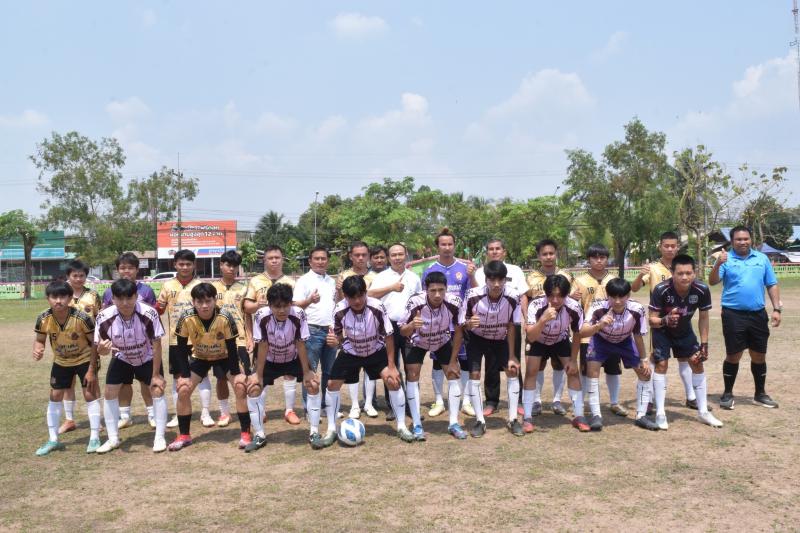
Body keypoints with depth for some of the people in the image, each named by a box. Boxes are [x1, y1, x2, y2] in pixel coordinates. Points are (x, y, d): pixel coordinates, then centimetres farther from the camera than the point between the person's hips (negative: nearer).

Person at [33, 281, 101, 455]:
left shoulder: (82, 318, -31)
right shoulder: (43, 319, -22)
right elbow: (39, 340, -3)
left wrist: (91, 370, -18)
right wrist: (38, 350, -28)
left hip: (85, 359, -4)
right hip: (60, 362, 4)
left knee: (90, 395, -5)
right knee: (54, 396, 8)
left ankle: (94, 438, 6)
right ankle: (53, 440, 21)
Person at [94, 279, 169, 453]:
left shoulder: (149, 314, -35)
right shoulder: (104, 318, -28)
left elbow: (156, 345, -24)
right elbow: (100, 349, -14)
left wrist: (156, 374, -20)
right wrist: (103, 348, -40)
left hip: (148, 358, -2)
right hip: (121, 358, 3)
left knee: (157, 390, -13)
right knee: (109, 392, -3)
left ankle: (159, 437, 0)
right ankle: (113, 439, 13)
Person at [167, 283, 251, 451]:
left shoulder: (225, 318, -33)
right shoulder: (186, 319, -29)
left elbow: (232, 348, -21)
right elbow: (182, 350, -16)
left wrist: (236, 374, -21)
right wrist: (185, 375, -19)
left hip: (224, 357, -1)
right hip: (199, 358, 2)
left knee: (241, 386, -17)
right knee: (183, 389, -11)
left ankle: (246, 433, -3)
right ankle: (183, 436, 8)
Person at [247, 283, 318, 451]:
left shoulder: (298, 315, -30)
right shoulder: (261, 316, -30)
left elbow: (301, 345, -21)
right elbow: (263, 347, -21)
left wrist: (306, 372, -17)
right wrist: (259, 375, -17)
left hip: (294, 359, 0)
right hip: (270, 361, 1)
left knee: (313, 384, -17)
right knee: (253, 388, -15)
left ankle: (314, 433, -4)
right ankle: (259, 436, 1)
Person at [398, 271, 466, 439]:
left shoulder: (454, 302, -32)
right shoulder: (415, 303, -38)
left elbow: (458, 331, -16)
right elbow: (402, 331, -27)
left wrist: (453, 361, -11)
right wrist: (412, 325, -51)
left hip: (443, 341, 2)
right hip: (418, 342, -2)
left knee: (454, 374, -6)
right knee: (412, 375, -13)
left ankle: (454, 424, 6)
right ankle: (417, 425, -3)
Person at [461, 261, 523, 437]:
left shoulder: (513, 297, -28)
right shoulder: (473, 296, -33)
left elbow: (510, 327, -15)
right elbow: (463, 325, -19)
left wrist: (512, 356, -12)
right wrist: (469, 324, -44)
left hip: (500, 339, 2)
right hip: (477, 338, -2)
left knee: (512, 372, -5)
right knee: (474, 375, -11)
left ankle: (512, 419, 8)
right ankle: (480, 421, 2)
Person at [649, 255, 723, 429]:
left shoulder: (702, 290, -25)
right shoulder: (661, 290, -34)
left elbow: (703, 318, -8)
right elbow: (652, 320, -26)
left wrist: (704, 345, -5)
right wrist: (665, 320, -48)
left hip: (685, 330, 4)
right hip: (663, 331, -3)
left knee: (697, 363, 2)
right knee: (661, 364, -11)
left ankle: (703, 411, 15)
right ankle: (660, 413, -2)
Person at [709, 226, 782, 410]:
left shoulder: (762, 258, 6)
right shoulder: (726, 259, -3)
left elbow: (772, 285, 10)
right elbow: (713, 282, -14)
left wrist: (776, 309, 3)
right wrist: (718, 264, -31)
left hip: (758, 314, 3)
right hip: (733, 315, -3)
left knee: (759, 355, 12)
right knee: (733, 355, 2)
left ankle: (760, 394, 27)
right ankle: (727, 394, 15)